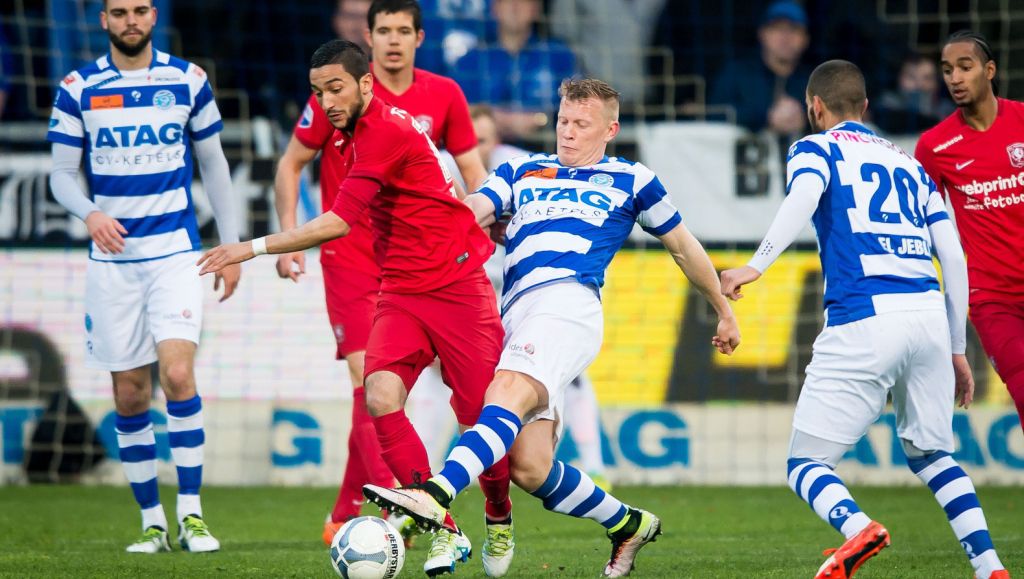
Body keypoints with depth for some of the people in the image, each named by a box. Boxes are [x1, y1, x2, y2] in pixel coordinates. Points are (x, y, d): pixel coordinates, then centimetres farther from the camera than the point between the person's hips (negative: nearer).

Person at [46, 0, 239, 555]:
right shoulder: (78, 89, 1)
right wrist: (90, 214, -19)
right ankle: (151, 521, 13)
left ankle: (191, 513, -11)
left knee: (177, 373, -18)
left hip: (175, 251, -1)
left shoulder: (188, 81, 3)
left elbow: (213, 165, 11)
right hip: (111, 256, 1)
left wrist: (230, 246, 9)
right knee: (130, 395, 2)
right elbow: (61, 175, 2)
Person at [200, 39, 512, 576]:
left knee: (483, 420, -1)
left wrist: (254, 248, -24)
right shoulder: (353, 133, 8)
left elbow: (338, 223, -25)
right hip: (399, 293, 7)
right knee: (381, 396, -19)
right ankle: (444, 531, -14)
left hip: (457, 286, -7)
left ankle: (499, 519, 29)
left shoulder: (385, 132, -19)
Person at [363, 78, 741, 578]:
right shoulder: (521, 172, 27)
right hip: (517, 312, 5)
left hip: (568, 300, -5)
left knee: (507, 393, -33)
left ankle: (436, 494, -54)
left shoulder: (632, 180, 20)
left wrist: (724, 311, 37)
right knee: (529, 469, -5)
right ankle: (629, 526, 17)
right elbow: (474, 210, 11)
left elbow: (683, 246, 30)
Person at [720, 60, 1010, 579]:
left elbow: (804, 198, -11)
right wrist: (957, 350, 26)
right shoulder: (910, 164, 27)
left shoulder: (814, 148, 13)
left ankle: (856, 528, -29)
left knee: (806, 462, 1)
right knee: (930, 455, 22)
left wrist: (755, 266, -22)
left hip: (863, 320, -5)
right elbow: (954, 258, 20)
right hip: (929, 313, 5)